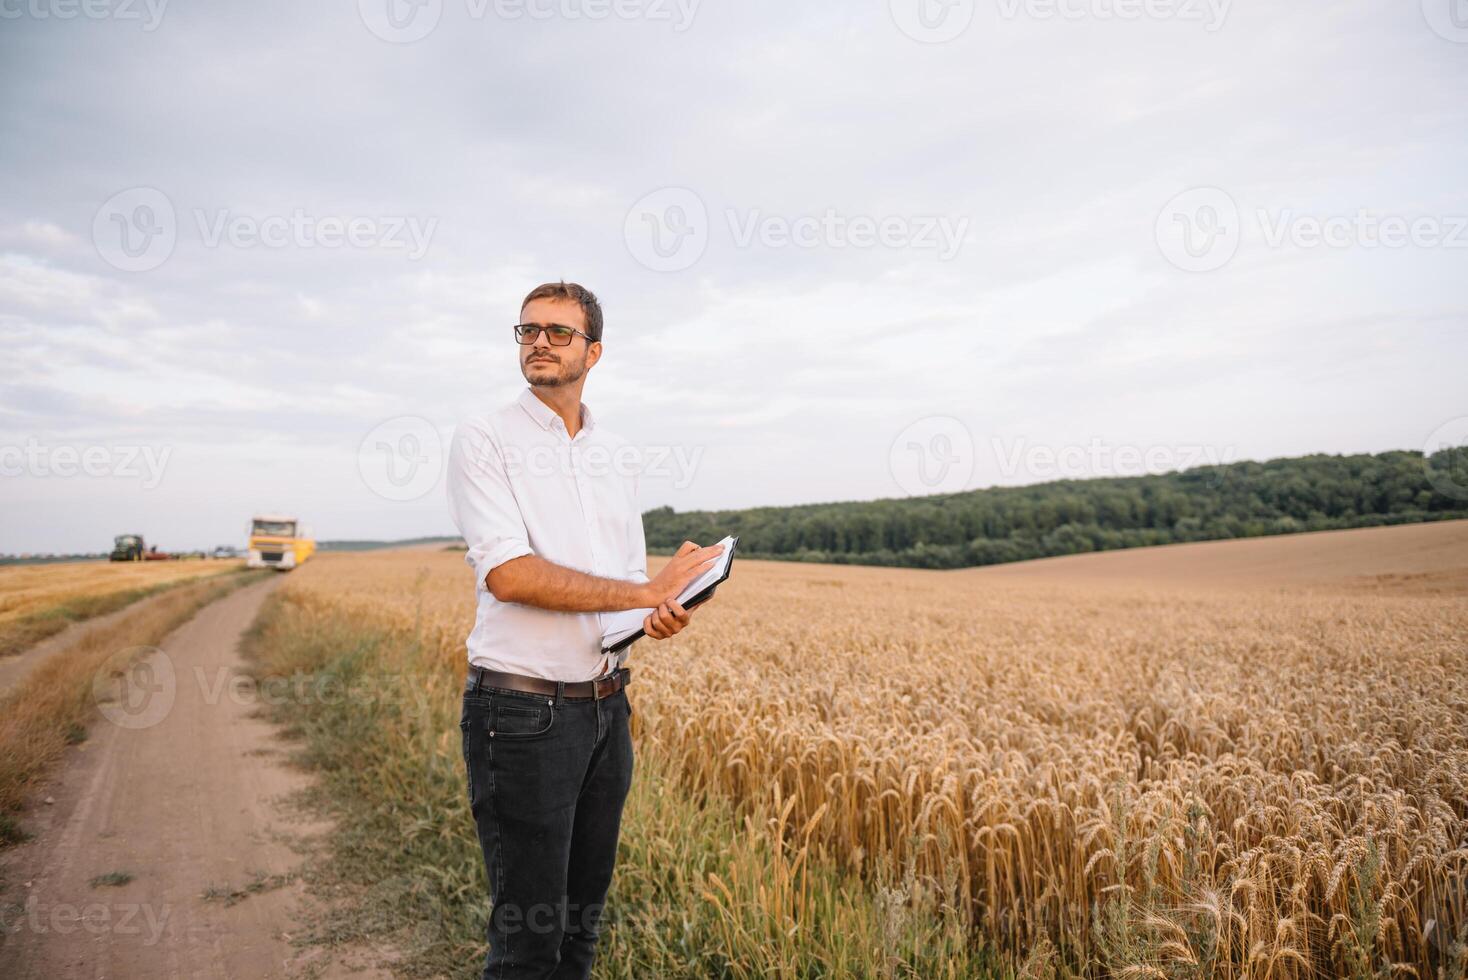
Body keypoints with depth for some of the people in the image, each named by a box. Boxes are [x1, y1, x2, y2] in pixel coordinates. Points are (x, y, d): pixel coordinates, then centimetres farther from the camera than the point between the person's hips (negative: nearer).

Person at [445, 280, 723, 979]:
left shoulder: (614, 454, 12)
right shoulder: (484, 440, -7)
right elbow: (508, 574, -19)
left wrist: (663, 612, -8)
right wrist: (647, 590, -17)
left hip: (606, 706, 6)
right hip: (522, 711, -6)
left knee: (585, 911, 18)